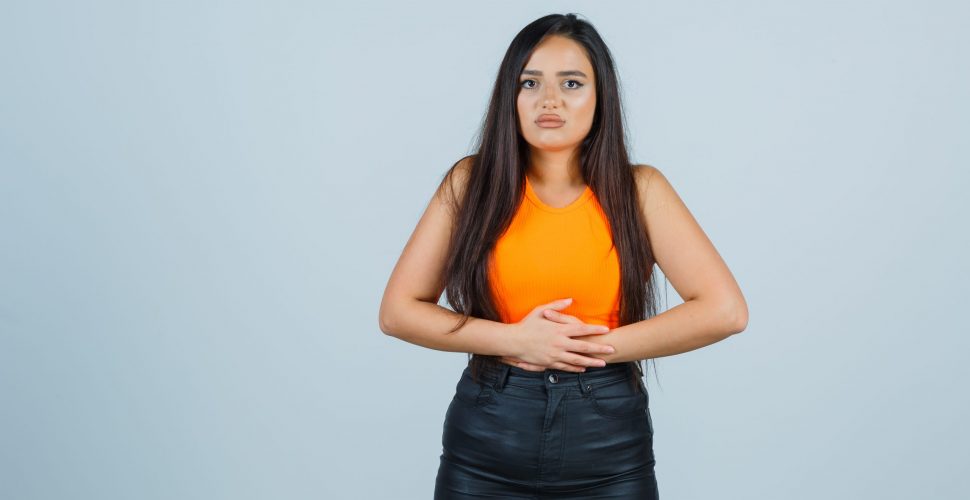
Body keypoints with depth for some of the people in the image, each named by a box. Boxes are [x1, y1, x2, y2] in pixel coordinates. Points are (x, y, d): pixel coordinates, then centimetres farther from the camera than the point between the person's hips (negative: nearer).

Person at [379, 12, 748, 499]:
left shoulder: (638, 189, -2)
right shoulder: (471, 181, -2)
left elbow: (725, 310, -8)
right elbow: (397, 311, -3)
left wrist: (598, 345, -13)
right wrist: (515, 340, -14)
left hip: (609, 446, 0)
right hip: (485, 446, 0)